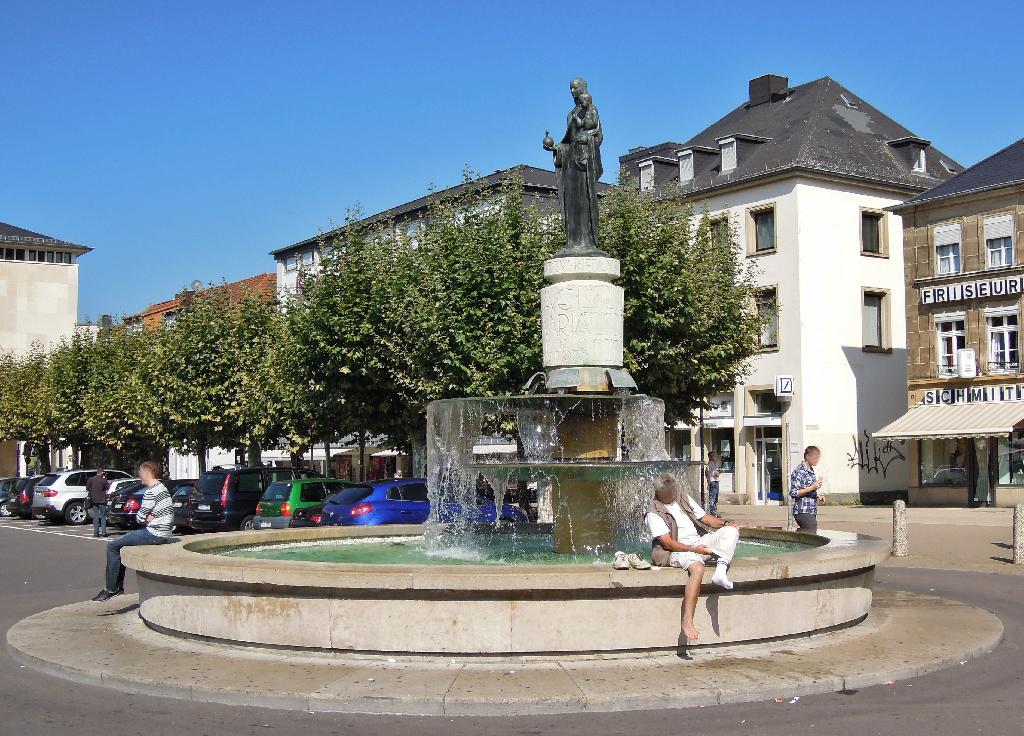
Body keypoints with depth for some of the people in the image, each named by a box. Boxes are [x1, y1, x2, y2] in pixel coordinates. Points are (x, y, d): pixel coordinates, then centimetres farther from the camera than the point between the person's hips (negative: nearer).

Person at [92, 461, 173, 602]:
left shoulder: (151, 492, -15)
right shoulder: (163, 489, 16)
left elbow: (140, 517, -14)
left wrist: (146, 517, 5)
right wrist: (150, 517, 0)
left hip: (154, 535, -10)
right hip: (163, 534, 10)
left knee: (112, 546, -3)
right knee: (121, 544, 23)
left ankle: (111, 588, -1)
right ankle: (118, 585, 23)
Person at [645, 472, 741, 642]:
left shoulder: (683, 498, 17)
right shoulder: (654, 513, -5)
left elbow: (705, 518, 18)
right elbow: (668, 543, -13)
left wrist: (724, 523, -1)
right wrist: (693, 549, -21)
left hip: (700, 542, 7)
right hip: (679, 550, -7)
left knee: (731, 530, -10)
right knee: (698, 568, -39)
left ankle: (721, 570, -31)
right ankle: (687, 621, -42)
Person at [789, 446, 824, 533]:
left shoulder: (811, 471, 16)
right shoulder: (798, 472, -13)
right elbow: (793, 493, -18)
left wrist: (818, 496, 10)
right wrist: (811, 488, -23)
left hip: (811, 512, 9)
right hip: (803, 513, -9)